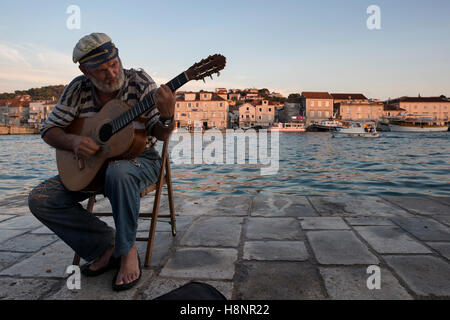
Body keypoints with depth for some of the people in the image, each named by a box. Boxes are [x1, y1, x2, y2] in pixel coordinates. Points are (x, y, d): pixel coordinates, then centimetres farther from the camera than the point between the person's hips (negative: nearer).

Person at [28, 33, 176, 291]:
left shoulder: (139, 81, -9)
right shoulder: (78, 89, 0)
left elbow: (161, 135, -14)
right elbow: (49, 130, 4)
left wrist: (167, 117, -37)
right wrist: (73, 141, -18)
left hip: (139, 158, -4)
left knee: (118, 173, -41)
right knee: (40, 199, -11)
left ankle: (127, 250, -18)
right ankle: (106, 245, -6)